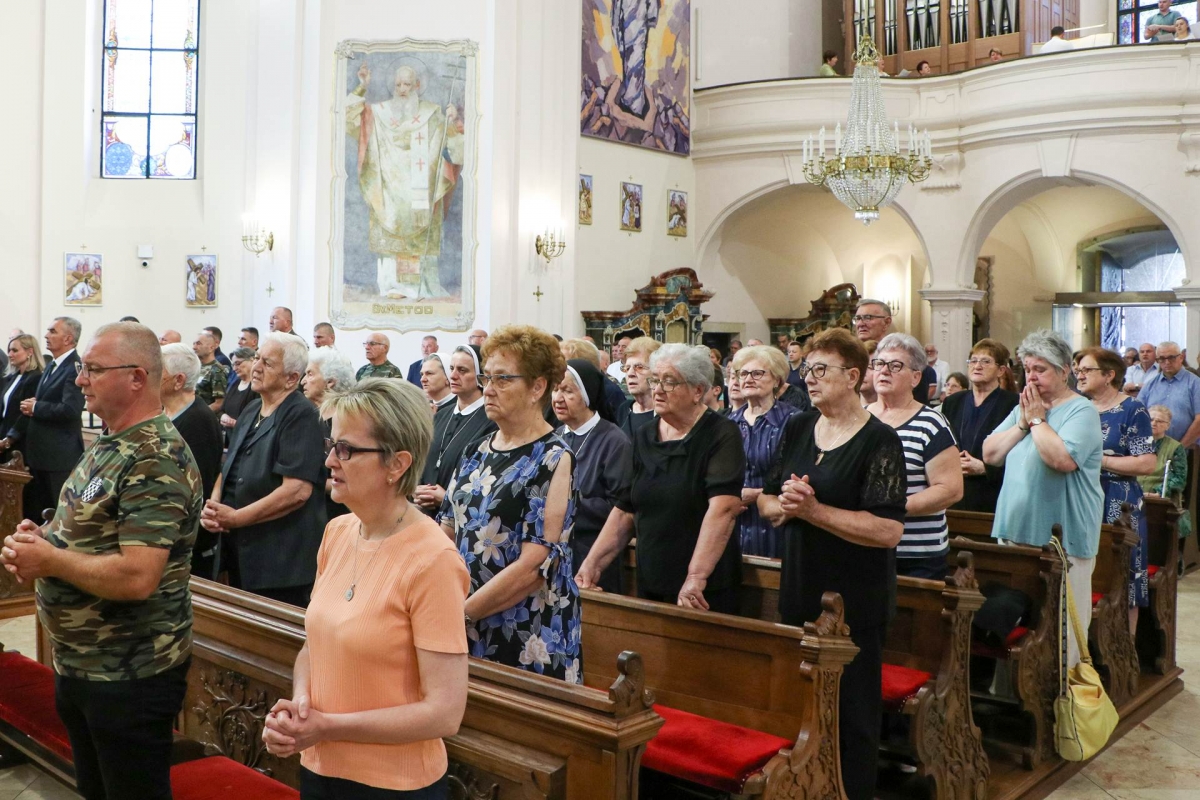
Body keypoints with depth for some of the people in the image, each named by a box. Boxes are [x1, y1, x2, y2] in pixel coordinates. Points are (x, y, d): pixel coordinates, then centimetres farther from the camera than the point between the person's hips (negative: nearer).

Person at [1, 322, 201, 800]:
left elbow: (137, 577, -31)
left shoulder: (156, 460, -24)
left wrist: (50, 560, -18)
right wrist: (39, 538, -1)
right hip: (77, 662, 10)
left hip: (130, 674, -10)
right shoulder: (108, 444, 8)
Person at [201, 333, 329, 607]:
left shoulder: (301, 416, -15)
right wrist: (213, 506, -1)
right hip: (241, 555, 9)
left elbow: (297, 490, -23)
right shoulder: (251, 411, 14)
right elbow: (228, 470, 20)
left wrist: (234, 518, -18)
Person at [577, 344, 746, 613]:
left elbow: (723, 508, -23)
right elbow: (625, 510, 11)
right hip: (649, 584, 6)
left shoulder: (721, 435, -10)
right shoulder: (643, 437, 10)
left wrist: (697, 575, -30)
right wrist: (593, 563, 2)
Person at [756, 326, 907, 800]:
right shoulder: (797, 429, 6)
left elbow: (889, 530, -21)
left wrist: (813, 510, -22)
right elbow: (766, 502, 11)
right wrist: (786, 506, -12)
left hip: (854, 602, -6)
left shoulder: (879, 441, -12)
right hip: (799, 592, 6)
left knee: (851, 714, 7)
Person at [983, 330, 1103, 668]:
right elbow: (990, 454, 7)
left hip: (1062, 538, -7)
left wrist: (1037, 419, -12)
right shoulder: (1022, 408, 14)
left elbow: (1063, 459, -24)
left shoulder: (1081, 410, -8)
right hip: (1016, 530, 7)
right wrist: (1023, 422, -3)